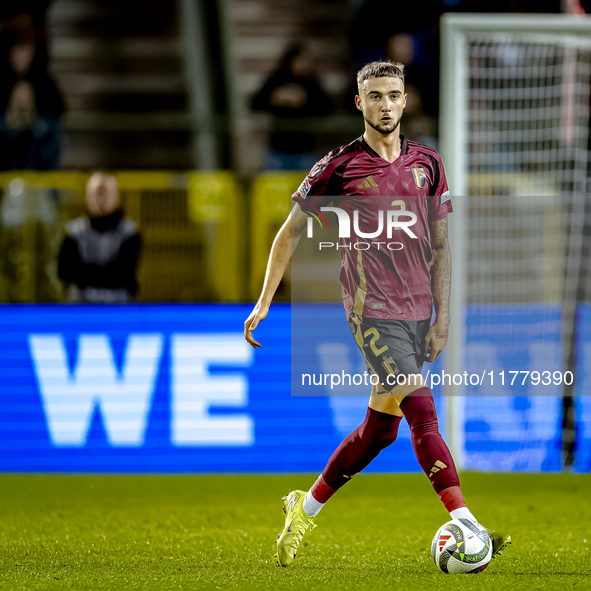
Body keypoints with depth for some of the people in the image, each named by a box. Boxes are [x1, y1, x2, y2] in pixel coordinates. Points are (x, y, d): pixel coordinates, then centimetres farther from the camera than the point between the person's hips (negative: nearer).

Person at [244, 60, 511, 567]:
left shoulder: (427, 164, 9)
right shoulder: (339, 167, -3)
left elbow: (441, 245, 13)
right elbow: (291, 233, 5)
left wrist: (442, 316, 6)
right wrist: (264, 303, 3)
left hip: (417, 312, 5)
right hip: (372, 311, -5)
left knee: (380, 428, 10)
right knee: (423, 412, -17)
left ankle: (305, 508, 27)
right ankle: (466, 527, -23)